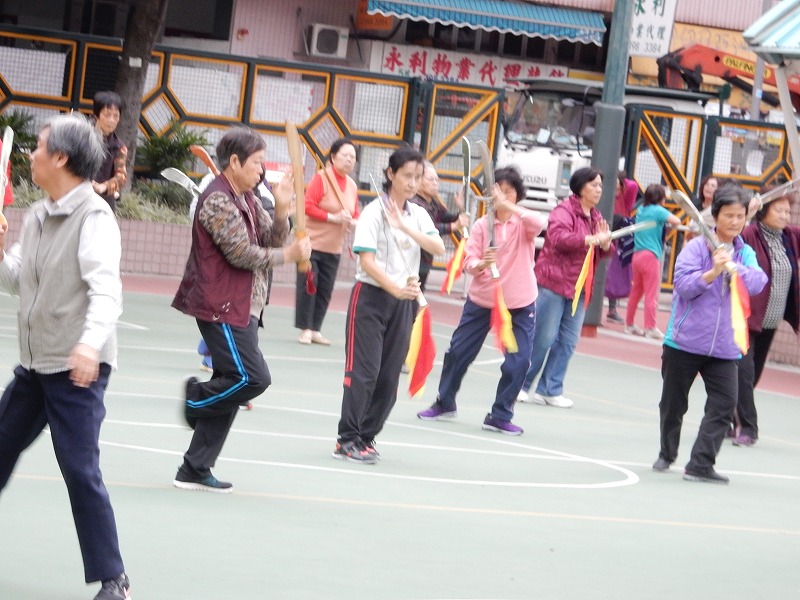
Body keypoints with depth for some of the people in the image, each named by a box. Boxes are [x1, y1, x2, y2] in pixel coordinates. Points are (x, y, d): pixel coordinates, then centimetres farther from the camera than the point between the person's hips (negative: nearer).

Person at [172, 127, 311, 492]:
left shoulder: (247, 200, 16)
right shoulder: (218, 201, -14)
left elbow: (271, 242, 12)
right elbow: (242, 254, -18)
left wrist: (282, 211, -5)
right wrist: (288, 255, -8)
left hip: (242, 308, 10)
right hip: (222, 308, -10)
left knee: (232, 386, 8)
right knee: (253, 378, -17)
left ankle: (195, 471, 11)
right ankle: (196, 398, 6)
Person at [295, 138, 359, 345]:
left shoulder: (352, 186, 7)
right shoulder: (321, 178, -10)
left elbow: (355, 215, 17)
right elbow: (308, 206, -15)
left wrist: (353, 222, -6)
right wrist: (333, 217, -21)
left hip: (334, 248, 6)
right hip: (312, 243, -6)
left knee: (325, 291, 7)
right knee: (308, 287, -5)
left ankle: (315, 329, 15)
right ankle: (305, 329, 2)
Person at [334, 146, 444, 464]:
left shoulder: (417, 214, 9)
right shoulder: (373, 212, -8)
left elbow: (438, 248, -7)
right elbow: (366, 261, -17)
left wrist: (406, 228, -19)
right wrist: (397, 289, -28)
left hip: (404, 301, 6)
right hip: (371, 296, -6)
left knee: (389, 375, 4)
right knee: (363, 370, -8)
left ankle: (366, 437, 12)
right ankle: (347, 440, -3)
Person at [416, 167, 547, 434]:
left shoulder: (523, 223, -5)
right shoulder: (482, 225, -1)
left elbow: (540, 223, -29)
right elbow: (469, 261, -6)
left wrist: (507, 205, -36)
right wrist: (481, 264, -29)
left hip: (519, 304, -1)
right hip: (481, 299, 1)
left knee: (518, 361, -9)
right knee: (458, 352, 7)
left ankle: (500, 415, 7)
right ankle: (445, 403, 29)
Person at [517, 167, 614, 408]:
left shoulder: (596, 217, 16)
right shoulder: (564, 211, -8)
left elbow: (607, 251, 16)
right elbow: (558, 237, -27)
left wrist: (606, 242, -7)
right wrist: (592, 239, -29)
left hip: (578, 288, 8)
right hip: (554, 282, -7)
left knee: (568, 342, 6)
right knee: (543, 338, -5)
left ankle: (550, 390, 12)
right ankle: (521, 385, 7)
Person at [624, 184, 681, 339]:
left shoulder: (641, 210, 14)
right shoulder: (658, 211, -7)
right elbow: (676, 221, -16)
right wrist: (669, 220, 6)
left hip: (637, 255, 7)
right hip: (650, 256, -7)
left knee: (636, 291, 14)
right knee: (651, 294, -5)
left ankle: (629, 324, 18)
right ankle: (650, 328, -7)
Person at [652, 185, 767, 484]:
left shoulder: (745, 254, 6)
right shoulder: (696, 247, -5)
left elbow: (756, 283, -11)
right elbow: (683, 285, -15)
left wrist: (732, 266, -26)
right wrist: (713, 272, -28)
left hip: (724, 347, 2)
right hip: (685, 341, -2)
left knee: (724, 404, -11)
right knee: (673, 403, 11)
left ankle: (700, 464, -8)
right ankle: (667, 454, 33)